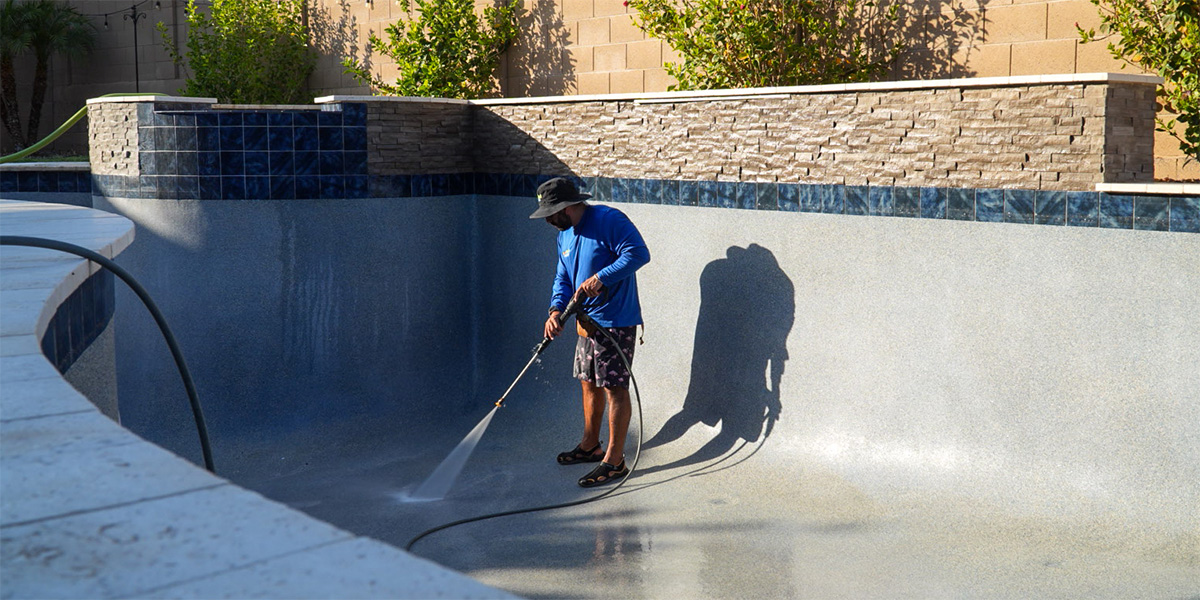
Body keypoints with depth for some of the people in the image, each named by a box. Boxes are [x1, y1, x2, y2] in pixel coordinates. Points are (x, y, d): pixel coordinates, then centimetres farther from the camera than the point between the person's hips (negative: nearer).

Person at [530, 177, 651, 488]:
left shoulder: (609, 220, -15)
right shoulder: (565, 235, 12)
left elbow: (639, 253, -23)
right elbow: (563, 278, 14)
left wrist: (601, 278, -28)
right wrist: (556, 310, -5)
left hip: (615, 322, -9)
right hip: (588, 321, 9)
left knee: (615, 389, -4)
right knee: (589, 383, 18)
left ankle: (614, 461, 2)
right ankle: (590, 445, 34)